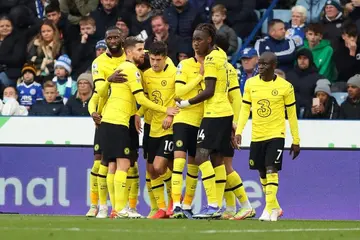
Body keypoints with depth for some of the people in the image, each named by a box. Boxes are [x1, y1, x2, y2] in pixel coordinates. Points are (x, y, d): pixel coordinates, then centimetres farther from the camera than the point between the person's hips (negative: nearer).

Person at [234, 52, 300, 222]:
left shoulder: (285, 87, -6)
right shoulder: (250, 84, 2)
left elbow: (292, 114, 0)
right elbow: (245, 109, 8)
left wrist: (296, 141, 2)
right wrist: (238, 131, -2)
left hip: (276, 135, -4)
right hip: (256, 136, 4)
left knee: (271, 169, -16)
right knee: (262, 172, 11)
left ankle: (270, 209, -14)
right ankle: (275, 207, 27)